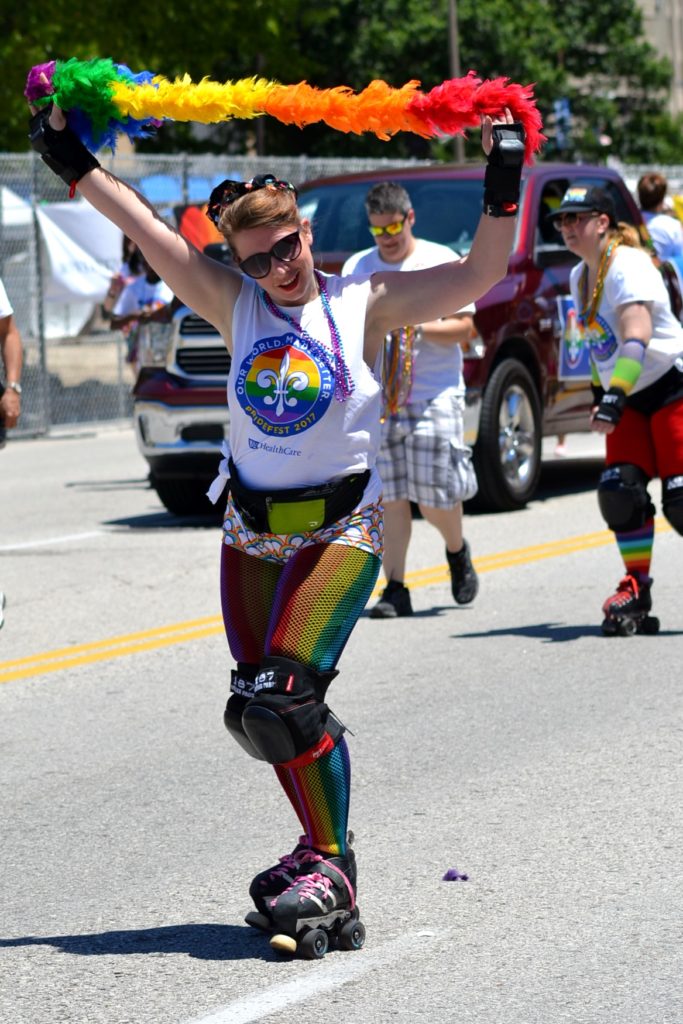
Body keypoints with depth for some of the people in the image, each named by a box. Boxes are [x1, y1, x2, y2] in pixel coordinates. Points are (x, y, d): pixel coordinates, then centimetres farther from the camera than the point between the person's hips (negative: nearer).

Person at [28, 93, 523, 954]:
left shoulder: (366, 303, -2)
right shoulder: (236, 307, 4)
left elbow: (481, 274, -5)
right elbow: (146, 227, 3)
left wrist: (503, 182, -13)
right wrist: (70, 159, 1)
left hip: (340, 527, -5)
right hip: (250, 531, 5)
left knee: (284, 696, -19)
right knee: (256, 710, 5)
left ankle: (328, 870, -9)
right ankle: (326, 846, 22)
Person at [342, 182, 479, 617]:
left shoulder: (441, 262, 2)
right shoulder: (357, 267, 13)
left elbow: (464, 328, -1)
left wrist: (420, 327, -17)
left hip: (435, 395, -3)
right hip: (377, 397, 3)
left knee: (435, 495, -6)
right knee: (390, 495, -3)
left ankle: (458, 551, 26)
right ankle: (395, 589, 1)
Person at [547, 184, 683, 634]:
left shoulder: (629, 267, -19)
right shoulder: (579, 276, 8)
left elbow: (636, 335, -32)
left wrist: (614, 398, -40)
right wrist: (600, 393, 19)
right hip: (631, 397, 8)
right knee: (619, 490, -7)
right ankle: (637, 588, 0)